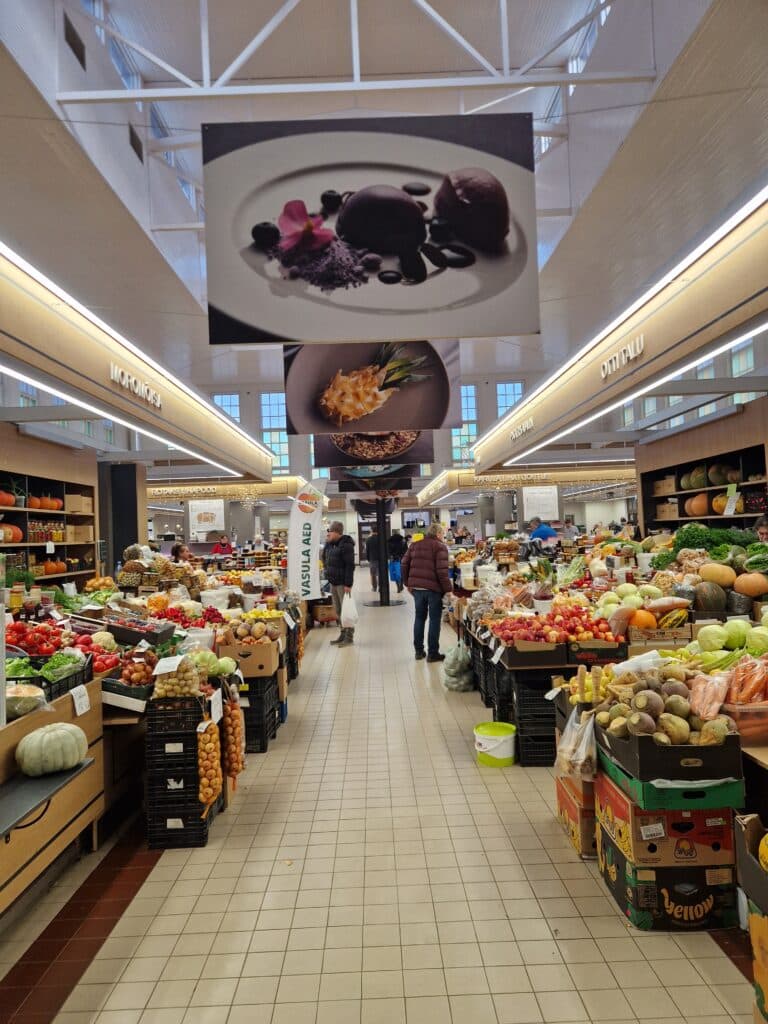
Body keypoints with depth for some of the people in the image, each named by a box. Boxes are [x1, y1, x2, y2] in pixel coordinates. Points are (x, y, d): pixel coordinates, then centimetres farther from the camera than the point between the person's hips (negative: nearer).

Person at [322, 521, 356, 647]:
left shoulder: (346, 545, -14)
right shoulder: (329, 544, 12)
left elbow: (350, 566, -18)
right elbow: (325, 558, 27)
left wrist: (348, 584, -21)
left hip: (342, 583, -9)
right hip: (333, 582, 9)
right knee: (338, 610, 14)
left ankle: (349, 637, 5)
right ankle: (343, 634, 23)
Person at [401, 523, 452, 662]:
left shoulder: (415, 545, 12)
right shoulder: (440, 547, -6)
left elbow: (405, 565, 11)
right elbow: (442, 570, -16)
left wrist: (408, 583, 18)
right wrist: (448, 589, -11)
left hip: (416, 587, 5)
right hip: (433, 588, -5)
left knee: (419, 618, 16)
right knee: (434, 619, 5)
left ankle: (418, 651, 21)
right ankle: (432, 653, 9)